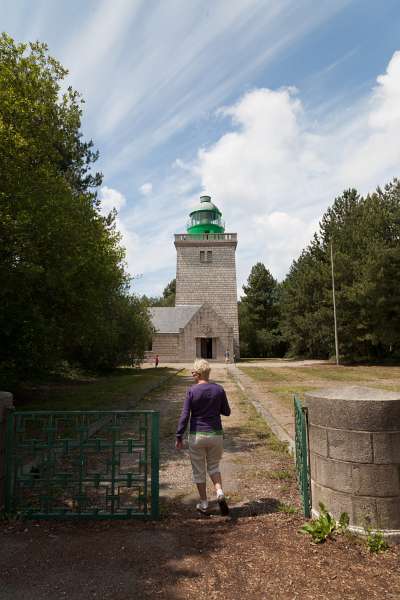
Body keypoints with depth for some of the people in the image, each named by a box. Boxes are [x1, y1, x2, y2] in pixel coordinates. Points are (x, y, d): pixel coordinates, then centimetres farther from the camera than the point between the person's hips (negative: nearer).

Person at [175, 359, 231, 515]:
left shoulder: (192, 391, -12)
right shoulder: (219, 389, -4)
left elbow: (185, 416, -13)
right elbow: (227, 412, 5)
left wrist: (179, 437, -6)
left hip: (197, 435, -2)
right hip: (216, 434, 3)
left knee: (199, 471, 15)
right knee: (213, 466, 22)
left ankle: (203, 504, 24)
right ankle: (220, 492, 0)